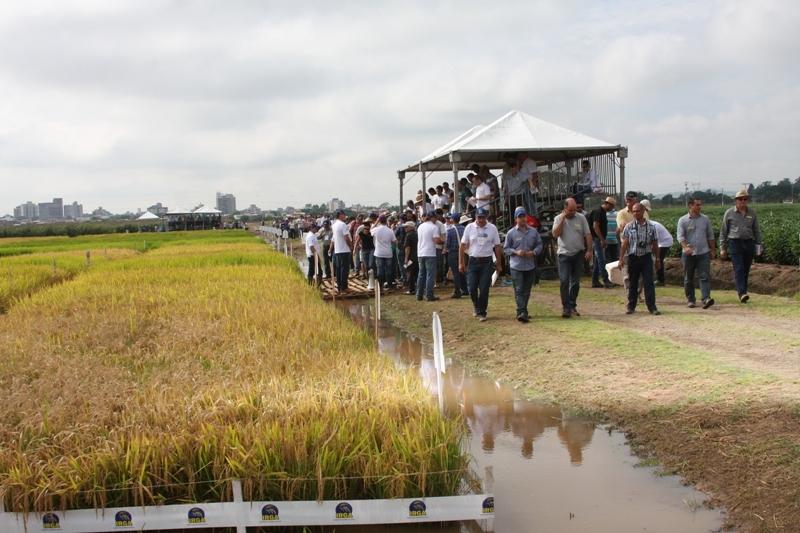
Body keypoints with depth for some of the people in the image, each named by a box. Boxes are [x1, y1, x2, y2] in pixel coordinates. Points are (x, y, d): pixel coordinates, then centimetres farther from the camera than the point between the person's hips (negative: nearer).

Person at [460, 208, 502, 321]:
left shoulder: (492, 228, 1)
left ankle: (482, 312, 8)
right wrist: (461, 263, -1)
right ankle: (477, 307, 25)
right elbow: (463, 245, 3)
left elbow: (497, 247, 6)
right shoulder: (469, 228, 1)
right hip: (473, 261, 1)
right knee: (472, 288, -1)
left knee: (484, 289, -3)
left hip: (487, 262, -1)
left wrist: (499, 264, 5)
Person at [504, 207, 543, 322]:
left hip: (530, 266, 4)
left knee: (527, 290, 11)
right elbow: (506, 248, 3)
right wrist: (516, 252, -14)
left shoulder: (533, 231, 6)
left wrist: (534, 252, -7)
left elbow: (539, 245, 13)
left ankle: (523, 311, 24)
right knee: (519, 290, -11)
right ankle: (521, 312, -18)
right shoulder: (511, 233, -1)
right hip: (516, 266, -4)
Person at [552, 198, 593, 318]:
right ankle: (566, 307, -8)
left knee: (575, 282, 8)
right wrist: (563, 219, -15)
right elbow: (555, 234, -14)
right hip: (564, 254, -2)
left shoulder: (581, 218, 1)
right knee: (564, 281, -10)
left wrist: (589, 250, -7)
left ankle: (572, 306, 19)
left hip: (578, 254, 2)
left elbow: (588, 235, 1)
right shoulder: (558, 218, 0)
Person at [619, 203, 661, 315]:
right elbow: (625, 244, 0)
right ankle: (631, 306, 18)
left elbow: (655, 243, 8)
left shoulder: (651, 226, 3)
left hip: (646, 257, 0)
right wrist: (621, 258, -6)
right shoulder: (629, 227, 1)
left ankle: (652, 307, -2)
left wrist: (657, 258, 9)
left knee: (649, 283, -4)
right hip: (633, 257, 0)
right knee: (633, 283, 9)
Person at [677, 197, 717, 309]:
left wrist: (713, 250, 15)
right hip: (688, 254, -1)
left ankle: (706, 299, -18)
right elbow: (680, 236, -11)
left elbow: (710, 236, 15)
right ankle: (690, 300, 18)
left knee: (704, 277, -10)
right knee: (688, 278, 7)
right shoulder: (683, 220, -2)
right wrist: (685, 247, -28)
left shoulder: (705, 219, 7)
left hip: (703, 253, 1)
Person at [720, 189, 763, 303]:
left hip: (749, 243, 4)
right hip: (735, 243, -3)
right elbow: (723, 232, 5)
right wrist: (722, 248, 2)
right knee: (738, 269, -14)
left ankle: (741, 292, 18)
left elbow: (756, 230, 16)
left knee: (746, 270, 7)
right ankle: (742, 293, -24)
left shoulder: (752, 213, 10)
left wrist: (759, 245, 9)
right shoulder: (729, 213, 1)